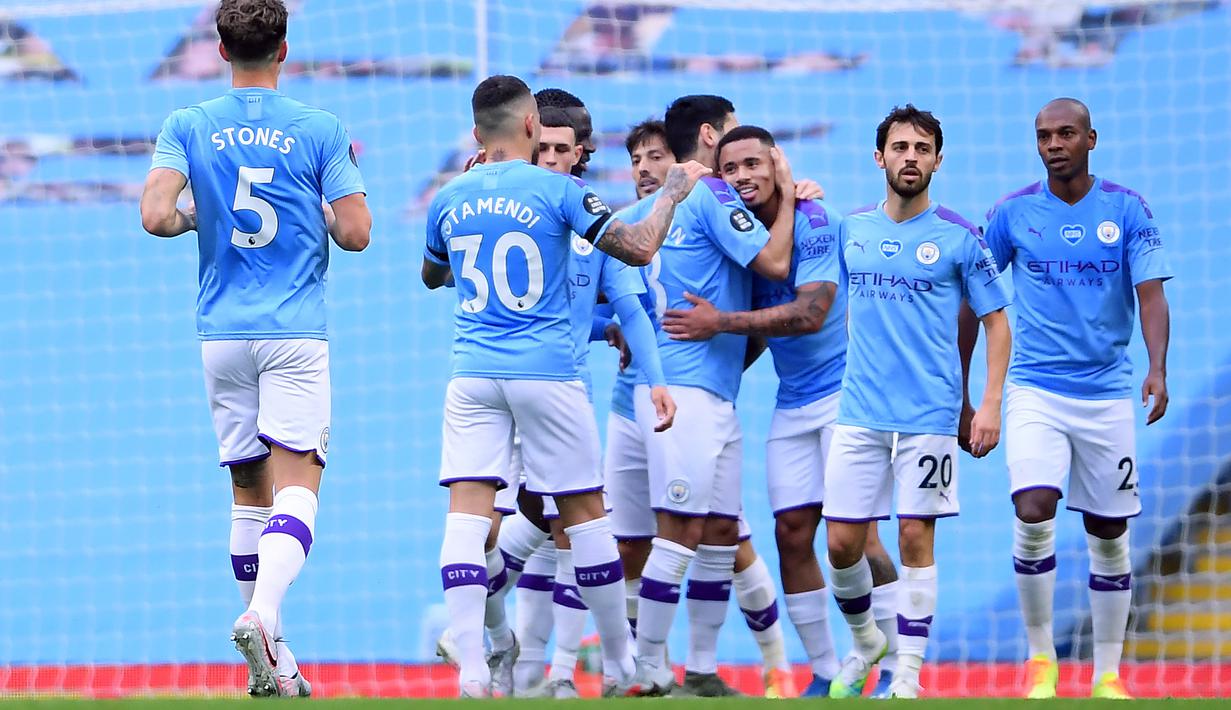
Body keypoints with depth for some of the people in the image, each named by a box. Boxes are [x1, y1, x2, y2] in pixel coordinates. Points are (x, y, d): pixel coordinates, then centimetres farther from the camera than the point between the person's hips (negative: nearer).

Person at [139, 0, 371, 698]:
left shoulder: (187, 128, 2)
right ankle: (263, 613, -34)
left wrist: (193, 217, 12)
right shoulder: (322, 131, -2)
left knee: (249, 492, 11)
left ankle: (273, 663, 13)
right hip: (296, 333, -3)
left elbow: (156, 216, -10)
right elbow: (356, 233, -6)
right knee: (296, 484, -8)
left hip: (222, 334, 3)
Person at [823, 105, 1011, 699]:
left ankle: (907, 672, 4)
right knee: (841, 542, 1)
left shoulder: (959, 238, -2)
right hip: (859, 412, 3)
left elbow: (996, 320, 2)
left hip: (929, 414, -3)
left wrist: (990, 404, -5)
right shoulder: (850, 230, 9)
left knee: (915, 537, -4)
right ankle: (865, 641, 26)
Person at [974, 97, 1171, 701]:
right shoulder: (1012, 214, 0)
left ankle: (1108, 676, 17)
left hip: (1106, 394, 1)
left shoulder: (1127, 211, -1)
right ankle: (1040, 659, -5)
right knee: (1034, 512, -20)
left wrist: (1157, 369, -23)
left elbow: (1150, 294, -7)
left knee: (1109, 533, 6)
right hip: (1035, 390, -1)